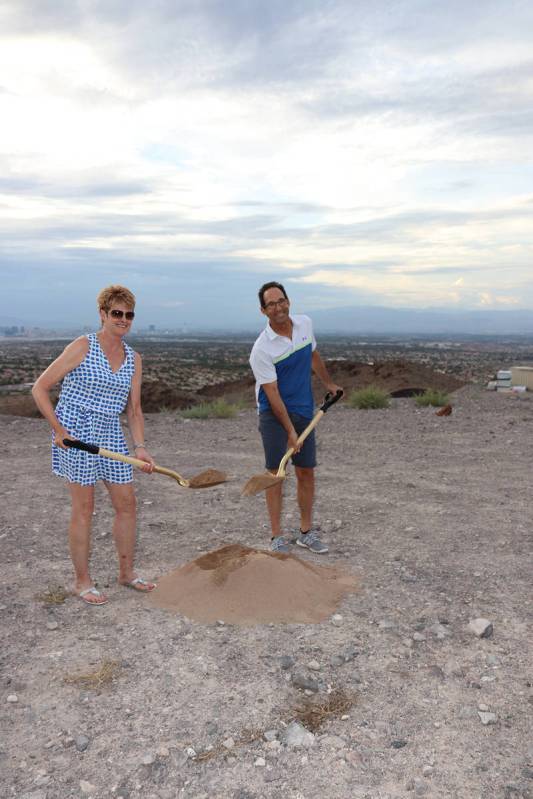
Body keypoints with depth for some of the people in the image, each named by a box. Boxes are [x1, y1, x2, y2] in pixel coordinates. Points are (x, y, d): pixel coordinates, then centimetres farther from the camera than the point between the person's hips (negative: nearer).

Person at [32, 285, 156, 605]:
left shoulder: (134, 359, 7)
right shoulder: (82, 347, -10)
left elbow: (134, 409, 8)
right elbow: (40, 388, -8)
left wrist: (140, 447, -5)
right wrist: (58, 430, -13)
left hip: (110, 435, 6)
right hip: (76, 434, -6)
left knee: (127, 502, 9)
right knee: (84, 507, 1)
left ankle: (127, 572, 28)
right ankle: (83, 581, 17)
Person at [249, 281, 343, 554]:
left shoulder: (305, 324, -1)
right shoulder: (261, 349, -19)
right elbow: (272, 394, -19)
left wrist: (328, 383, 27)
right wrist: (290, 431, -19)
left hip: (305, 411, 5)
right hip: (274, 413, -5)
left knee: (306, 472, 9)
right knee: (275, 472, -3)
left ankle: (306, 532, 22)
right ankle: (277, 537, 9)